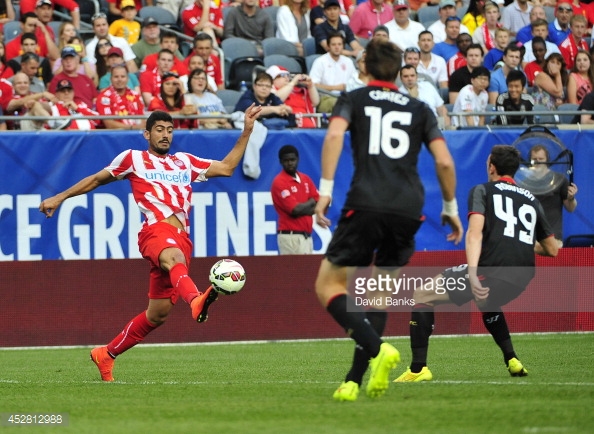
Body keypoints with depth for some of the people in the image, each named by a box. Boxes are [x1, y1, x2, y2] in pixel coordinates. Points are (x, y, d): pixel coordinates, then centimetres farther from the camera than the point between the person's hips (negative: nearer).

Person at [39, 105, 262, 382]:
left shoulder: (185, 162, 26)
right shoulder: (133, 159, 15)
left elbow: (226, 167, 23)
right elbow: (97, 180, 24)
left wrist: (247, 131, 18)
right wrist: (60, 197, 24)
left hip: (181, 240, 6)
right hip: (156, 230, -5)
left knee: (158, 314, 4)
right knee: (175, 257, -42)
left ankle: (106, 355, 21)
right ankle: (196, 300, -76)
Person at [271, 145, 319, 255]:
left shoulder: (306, 179, 15)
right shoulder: (279, 182, -7)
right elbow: (295, 209, -14)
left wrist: (302, 208, -7)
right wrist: (310, 202, 4)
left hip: (307, 236, 7)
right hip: (290, 237, -7)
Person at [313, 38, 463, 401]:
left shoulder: (353, 100, 13)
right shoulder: (419, 109, 19)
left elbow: (334, 135, -7)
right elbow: (444, 161, 11)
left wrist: (325, 189, -10)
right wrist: (451, 208, 22)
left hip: (366, 205, -3)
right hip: (409, 208, 3)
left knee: (328, 287, 3)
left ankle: (378, 349, -20)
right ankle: (354, 381, 6)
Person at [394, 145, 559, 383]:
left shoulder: (482, 191, 8)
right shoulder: (532, 200, 22)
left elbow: (475, 232, -10)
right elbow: (552, 249, 26)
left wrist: (473, 274, -22)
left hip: (491, 269, -6)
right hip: (521, 279, 6)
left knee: (422, 295, 8)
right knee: (486, 302, 41)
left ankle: (418, 369, -3)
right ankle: (512, 361, 28)